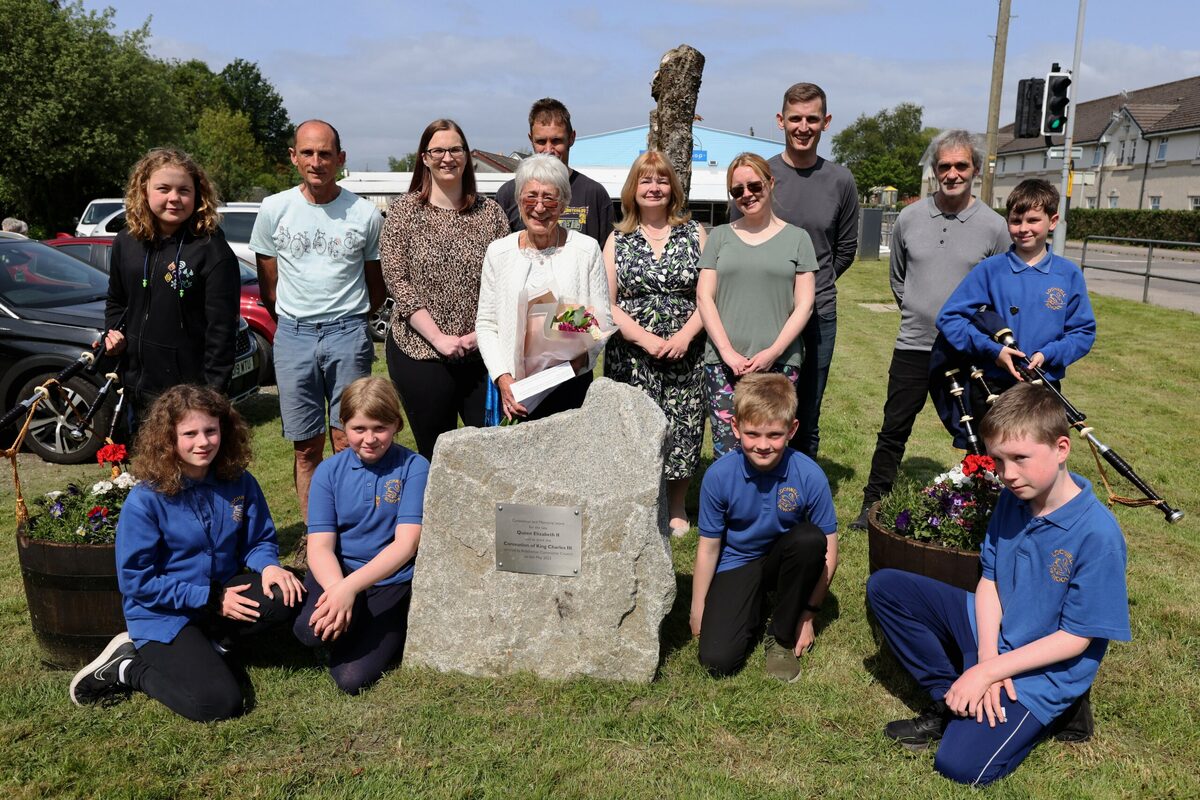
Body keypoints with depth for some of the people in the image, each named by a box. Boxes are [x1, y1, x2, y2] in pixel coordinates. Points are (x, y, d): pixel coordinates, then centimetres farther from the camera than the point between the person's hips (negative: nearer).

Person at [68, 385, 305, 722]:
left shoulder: (239, 482, -6)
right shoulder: (145, 500, -17)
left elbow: (259, 541, 4)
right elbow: (137, 581, -14)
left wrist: (268, 566, -21)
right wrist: (211, 599, -18)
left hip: (223, 594, 4)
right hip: (163, 614, -4)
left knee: (287, 595, -25)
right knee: (219, 703, -20)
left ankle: (211, 644, -3)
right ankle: (128, 667, 6)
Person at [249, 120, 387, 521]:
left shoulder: (365, 214, 1)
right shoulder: (274, 210, 5)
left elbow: (377, 287, 11)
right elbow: (268, 286, 11)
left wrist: (348, 321, 9)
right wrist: (295, 325, 9)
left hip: (348, 334, -2)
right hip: (293, 335, 2)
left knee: (347, 443, -3)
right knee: (306, 449, 7)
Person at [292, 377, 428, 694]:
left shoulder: (414, 468, -9)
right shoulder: (329, 471, -1)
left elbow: (406, 543, -17)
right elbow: (320, 546, -8)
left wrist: (350, 587, -28)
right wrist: (336, 588, -30)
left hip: (392, 581, -2)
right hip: (336, 573, 3)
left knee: (352, 679, -16)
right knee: (310, 628, -29)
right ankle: (349, 623, 5)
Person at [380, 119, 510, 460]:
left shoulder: (490, 213, 7)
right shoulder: (403, 211, 1)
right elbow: (397, 281, -5)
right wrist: (438, 337, -13)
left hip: (481, 352, 2)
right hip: (420, 352, -2)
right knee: (435, 454, 7)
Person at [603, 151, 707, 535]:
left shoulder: (694, 233, 7)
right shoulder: (618, 239, 6)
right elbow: (606, 304, -1)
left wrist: (685, 335, -13)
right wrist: (646, 339, -13)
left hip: (686, 356, 1)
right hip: (631, 356, 0)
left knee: (683, 428, 4)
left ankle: (677, 507, 22)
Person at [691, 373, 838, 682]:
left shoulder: (809, 476, -22)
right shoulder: (719, 475, -20)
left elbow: (828, 551, -13)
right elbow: (709, 546, -9)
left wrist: (808, 614, -10)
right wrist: (697, 611, -3)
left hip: (785, 560, 1)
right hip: (737, 563, -1)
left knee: (811, 539, -34)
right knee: (717, 660, -20)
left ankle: (782, 637, -10)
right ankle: (753, 608, 16)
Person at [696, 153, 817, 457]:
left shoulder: (797, 238, 10)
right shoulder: (720, 236, 13)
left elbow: (804, 304, 4)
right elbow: (704, 298, 6)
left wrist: (773, 352, -8)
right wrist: (728, 352, -6)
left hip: (779, 363, -1)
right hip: (724, 362, 1)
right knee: (726, 452, -4)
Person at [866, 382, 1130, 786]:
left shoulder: (1097, 534, -25)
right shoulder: (1011, 499, -6)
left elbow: (1075, 639, -20)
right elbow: (989, 581, 0)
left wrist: (988, 670, -20)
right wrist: (986, 656, -15)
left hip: (1042, 670, -6)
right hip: (990, 632, 7)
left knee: (961, 764, -22)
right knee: (885, 587, -7)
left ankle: (1032, 714, 7)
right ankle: (949, 702, -2)